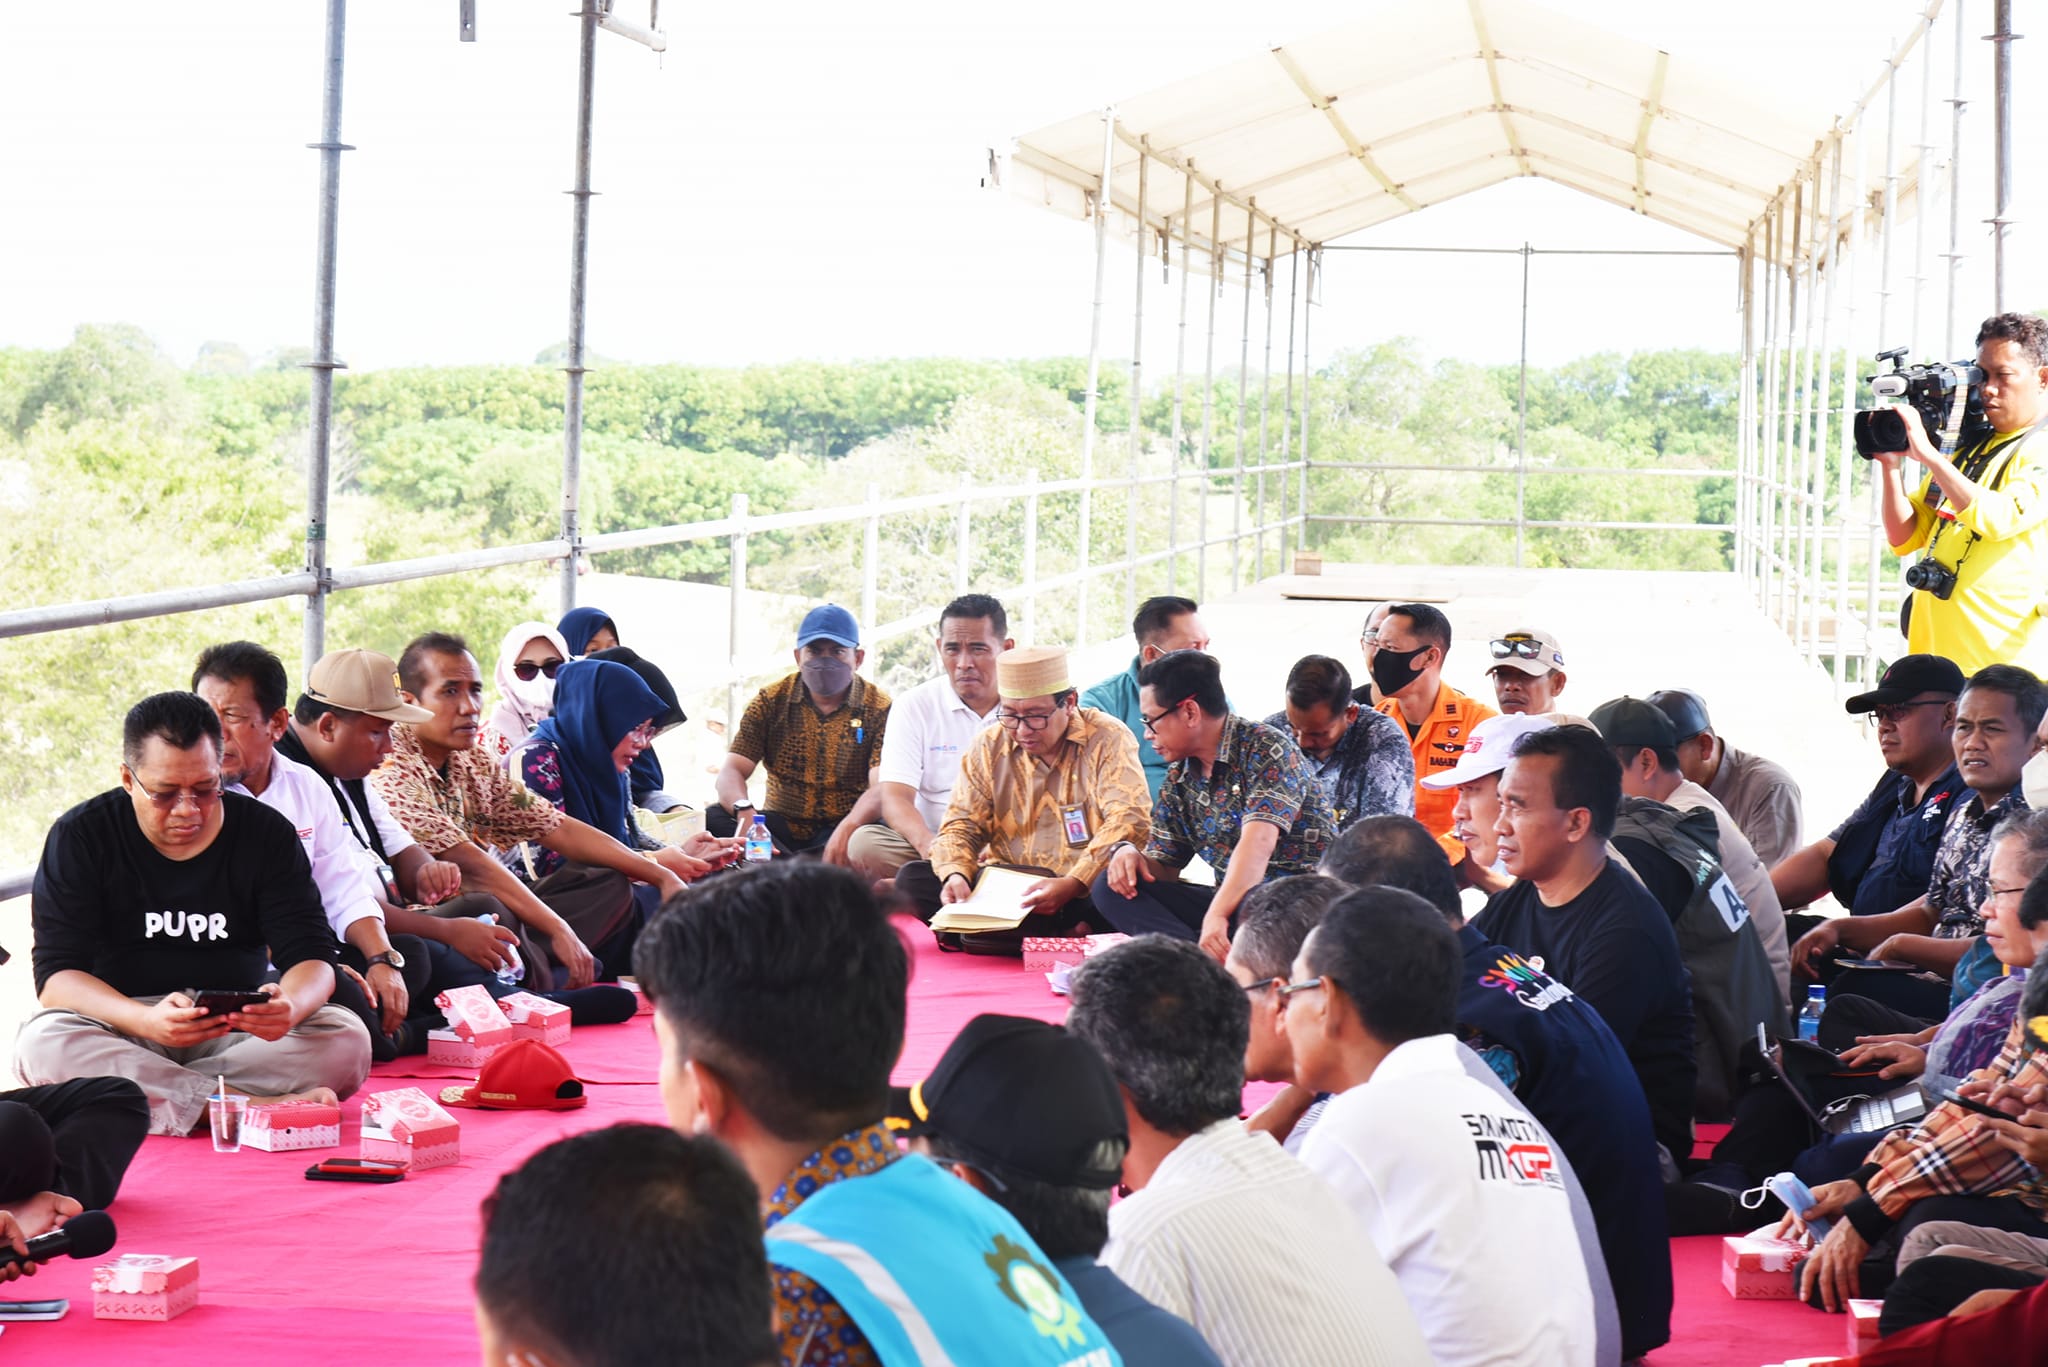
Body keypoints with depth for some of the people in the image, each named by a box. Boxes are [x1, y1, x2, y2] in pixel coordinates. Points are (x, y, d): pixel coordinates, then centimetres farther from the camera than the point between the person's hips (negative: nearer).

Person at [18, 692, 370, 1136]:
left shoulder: (267, 834, 3)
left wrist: (292, 1006, -29)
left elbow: (310, 954, -2)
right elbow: (57, 975, -11)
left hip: (236, 1030, 2)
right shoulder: (79, 837, -3)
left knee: (347, 1040, -24)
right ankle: (250, 1106, -35)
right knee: (42, 1044, -34)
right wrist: (146, 1021, -32)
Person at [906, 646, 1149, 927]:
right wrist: (956, 875, -18)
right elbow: (961, 824, 7)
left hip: (1084, 893, -4)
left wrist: (1073, 884, -30)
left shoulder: (1109, 739, -3)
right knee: (912, 878, -19)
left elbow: (1129, 820, -14)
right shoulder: (987, 748, 9)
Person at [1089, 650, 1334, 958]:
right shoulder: (1179, 778, 13)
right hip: (1227, 901, 8)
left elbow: (1258, 842, -25)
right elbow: (1163, 870, 18)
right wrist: (1130, 853, -7)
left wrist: (1217, 915, -38)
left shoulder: (1265, 750, -11)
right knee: (1111, 884, -9)